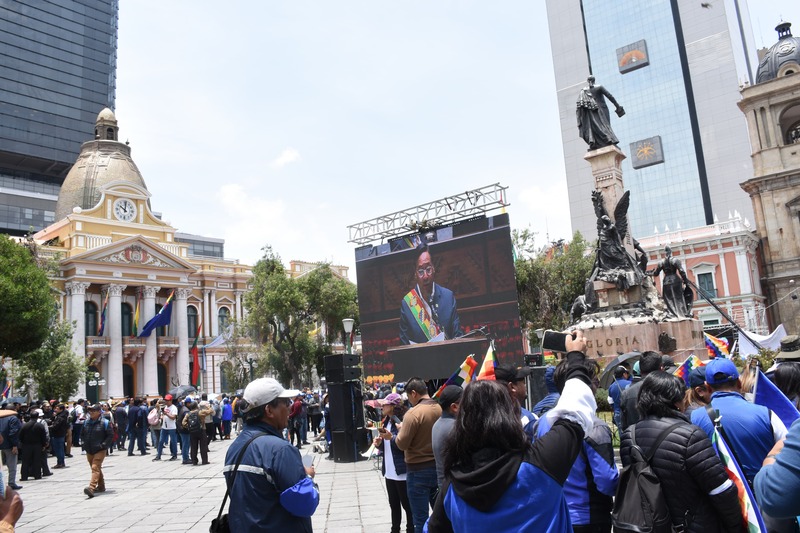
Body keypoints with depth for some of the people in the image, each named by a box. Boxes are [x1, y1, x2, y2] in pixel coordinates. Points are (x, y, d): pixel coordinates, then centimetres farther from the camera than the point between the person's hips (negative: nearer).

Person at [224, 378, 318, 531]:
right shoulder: (279, 449, -23)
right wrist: (307, 477, -6)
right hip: (278, 528, -8)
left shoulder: (234, 447, 3)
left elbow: (243, 498, 11)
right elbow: (304, 504, -24)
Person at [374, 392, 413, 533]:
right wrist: (379, 443, -2)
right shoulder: (386, 422, 10)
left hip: (402, 472, -8)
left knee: (407, 505, 4)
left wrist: (392, 438, -27)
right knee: (394, 504, 18)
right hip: (389, 471, 8)